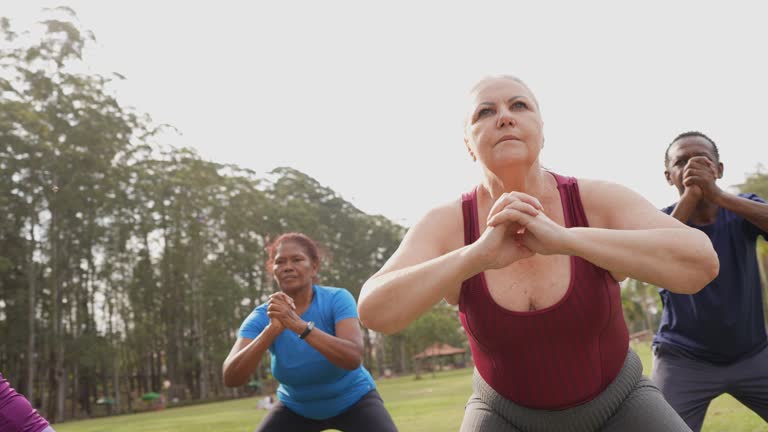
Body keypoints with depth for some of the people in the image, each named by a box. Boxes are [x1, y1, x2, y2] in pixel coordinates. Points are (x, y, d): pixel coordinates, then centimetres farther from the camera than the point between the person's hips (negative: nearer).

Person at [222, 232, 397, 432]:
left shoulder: (336, 299, -23)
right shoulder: (262, 317, -19)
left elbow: (354, 358, -39)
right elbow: (231, 378, -32)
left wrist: (299, 325, -50)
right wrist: (271, 330, -46)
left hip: (353, 400, -2)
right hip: (296, 407, 2)